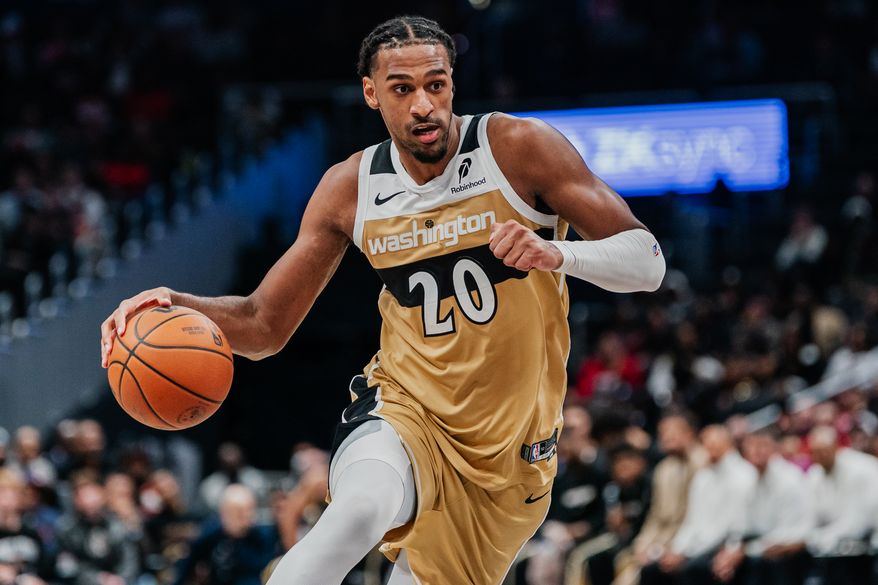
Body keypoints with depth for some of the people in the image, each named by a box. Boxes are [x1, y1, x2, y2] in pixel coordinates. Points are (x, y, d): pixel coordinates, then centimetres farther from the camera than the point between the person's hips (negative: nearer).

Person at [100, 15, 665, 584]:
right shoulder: (352, 189, -2)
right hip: (405, 410, 0)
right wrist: (179, 306, -16)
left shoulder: (519, 148, -11)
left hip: (509, 451, 0)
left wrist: (557, 254, -34)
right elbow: (266, 324, 5)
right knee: (361, 506, -34)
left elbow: (648, 264, -13)